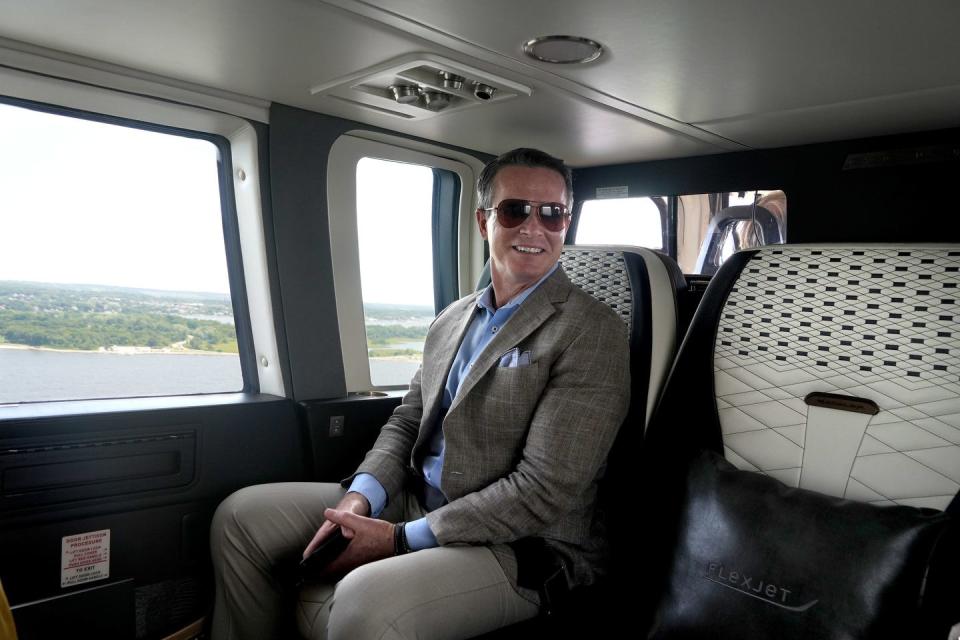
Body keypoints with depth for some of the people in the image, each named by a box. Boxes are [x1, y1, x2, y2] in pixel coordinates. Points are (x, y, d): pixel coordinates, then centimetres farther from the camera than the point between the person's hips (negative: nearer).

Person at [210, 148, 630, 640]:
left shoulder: (593, 332, -14)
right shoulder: (452, 320, 10)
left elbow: (545, 490, -19)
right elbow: (407, 421, 13)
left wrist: (399, 538, -18)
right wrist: (359, 499, -8)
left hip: (522, 545, -6)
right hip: (416, 503, 7)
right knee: (241, 515, 3)